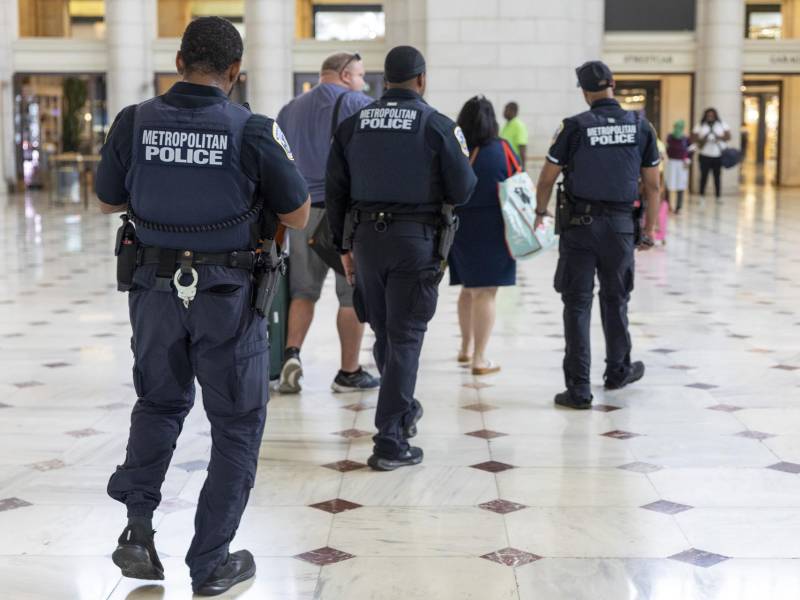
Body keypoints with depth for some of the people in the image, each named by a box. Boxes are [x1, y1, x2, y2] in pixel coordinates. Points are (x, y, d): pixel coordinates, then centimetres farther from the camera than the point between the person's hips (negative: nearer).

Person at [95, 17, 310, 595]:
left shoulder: (135, 122, -6)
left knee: (159, 403, 26)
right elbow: (298, 216, -5)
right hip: (228, 294, -3)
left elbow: (108, 200, 8)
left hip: (155, 287, 3)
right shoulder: (253, 130, -14)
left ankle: (138, 523, 11)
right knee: (238, 423, 13)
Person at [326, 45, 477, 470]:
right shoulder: (437, 126, -7)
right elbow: (461, 192, -5)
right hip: (416, 241, -4)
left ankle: (403, 410, 38)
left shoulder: (353, 125, 5)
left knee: (384, 333, 20)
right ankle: (390, 443, 0)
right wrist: (464, 160, 16)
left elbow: (335, 192, 7)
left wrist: (344, 246, 15)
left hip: (366, 238, 4)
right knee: (404, 338, 1)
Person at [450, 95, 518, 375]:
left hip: (459, 229, 3)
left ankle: (466, 347, 33)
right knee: (485, 293, -1)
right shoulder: (502, 149, -7)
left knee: (468, 289, 21)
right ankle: (479, 359, -1)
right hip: (492, 229, -3)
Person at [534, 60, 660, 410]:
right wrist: (650, 228, 14)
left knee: (577, 305, 2)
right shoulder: (641, 127, 0)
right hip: (620, 225, 3)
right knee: (615, 299, 20)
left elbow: (547, 178, -1)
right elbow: (652, 185, 4)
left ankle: (579, 389, 2)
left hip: (580, 224, -2)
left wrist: (540, 212, 17)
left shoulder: (575, 127, -8)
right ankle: (618, 370, 36)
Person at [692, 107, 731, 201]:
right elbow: (693, 138, 2)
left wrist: (720, 137, -17)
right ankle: (702, 196, 5)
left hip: (718, 155, 1)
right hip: (704, 155, -1)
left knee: (717, 176, 2)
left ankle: (718, 197, 7)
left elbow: (728, 136, 3)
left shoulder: (722, 124, 8)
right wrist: (702, 140, -18)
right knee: (704, 176, -2)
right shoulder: (700, 126, 5)